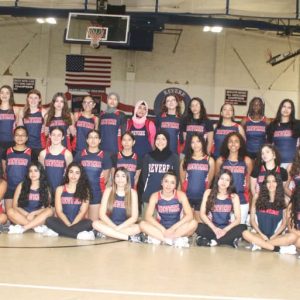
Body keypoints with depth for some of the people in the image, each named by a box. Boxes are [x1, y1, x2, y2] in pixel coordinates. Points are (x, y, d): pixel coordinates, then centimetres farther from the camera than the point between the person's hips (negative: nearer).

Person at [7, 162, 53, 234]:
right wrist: (27, 214, -15)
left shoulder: (45, 188, 6)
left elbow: (47, 207, -3)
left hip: (38, 217, 0)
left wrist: (33, 214, -18)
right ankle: (37, 227, -32)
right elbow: (15, 205, 0)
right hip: (23, 216, 0)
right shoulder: (21, 186, 5)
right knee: (10, 211, -27)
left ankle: (22, 228, -35)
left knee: (49, 211, -29)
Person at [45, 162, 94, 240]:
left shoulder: (85, 190, 8)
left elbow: (83, 211, -2)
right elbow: (59, 211, 1)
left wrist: (72, 225, -17)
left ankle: (57, 232, -30)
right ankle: (78, 235, -33)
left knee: (89, 223, -33)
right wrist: (68, 225, -15)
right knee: (49, 220, -29)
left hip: (78, 222, 0)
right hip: (63, 223, 1)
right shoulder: (60, 189, 10)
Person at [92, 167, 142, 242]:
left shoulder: (132, 193, 0)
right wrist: (114, 227, -18)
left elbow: (134, 217, -6)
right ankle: (130, 237, -32)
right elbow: (102, 214, -5)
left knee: (137, 228, -31)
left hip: (125, 226, -1)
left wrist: (118, 228, -17)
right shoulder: (108, 191, 1)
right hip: (110, 225, 1)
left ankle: (106, 233, -24)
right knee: (96, 223, -30)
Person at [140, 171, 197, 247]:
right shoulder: (155, 196, -7)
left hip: (177, 229, -1)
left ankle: (158, 238, -28)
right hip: (161, 228, 1)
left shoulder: (180, 195, -9)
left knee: (193, 223, -28)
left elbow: (189, 215, -18)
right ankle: (176, 239, -30)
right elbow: (148, 216, -16)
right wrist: (163, 229, -28)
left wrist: (173, 228, -28)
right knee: (142, 224, -25)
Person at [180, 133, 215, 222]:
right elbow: (182, 179, 10)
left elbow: (210, 180, 8)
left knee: (199, 222, 5)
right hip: (187, 196, 0)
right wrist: (183, 193, 9)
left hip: (202, 196, 0)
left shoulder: (209, 160, 5)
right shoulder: (185, 160, 6)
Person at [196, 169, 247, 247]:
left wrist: (225, 230, -20)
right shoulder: (208, 193, 4)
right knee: (199, 227, -32)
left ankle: (213, 241, -25)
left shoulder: (234, 197, 5)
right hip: (211, 228, -1)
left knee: (243, 227, -28)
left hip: (226, 228, 1)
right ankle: (230, 240, -25)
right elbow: (202, 214, -3)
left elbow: (238, 219, -3)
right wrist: (214, 228, -16)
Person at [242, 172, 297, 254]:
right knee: (246, 233, -32)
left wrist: (274, 236, -9)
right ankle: (279, 249, -30)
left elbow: (284, 223, 5)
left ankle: (259, 244, -27)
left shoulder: (283, 200, 7)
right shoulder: (257, 197, 6)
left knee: (293, 237, -29)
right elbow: (252, 219, 4)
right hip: (259, 234, 0)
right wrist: (262, 235, -8)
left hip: (275, 236, 0)